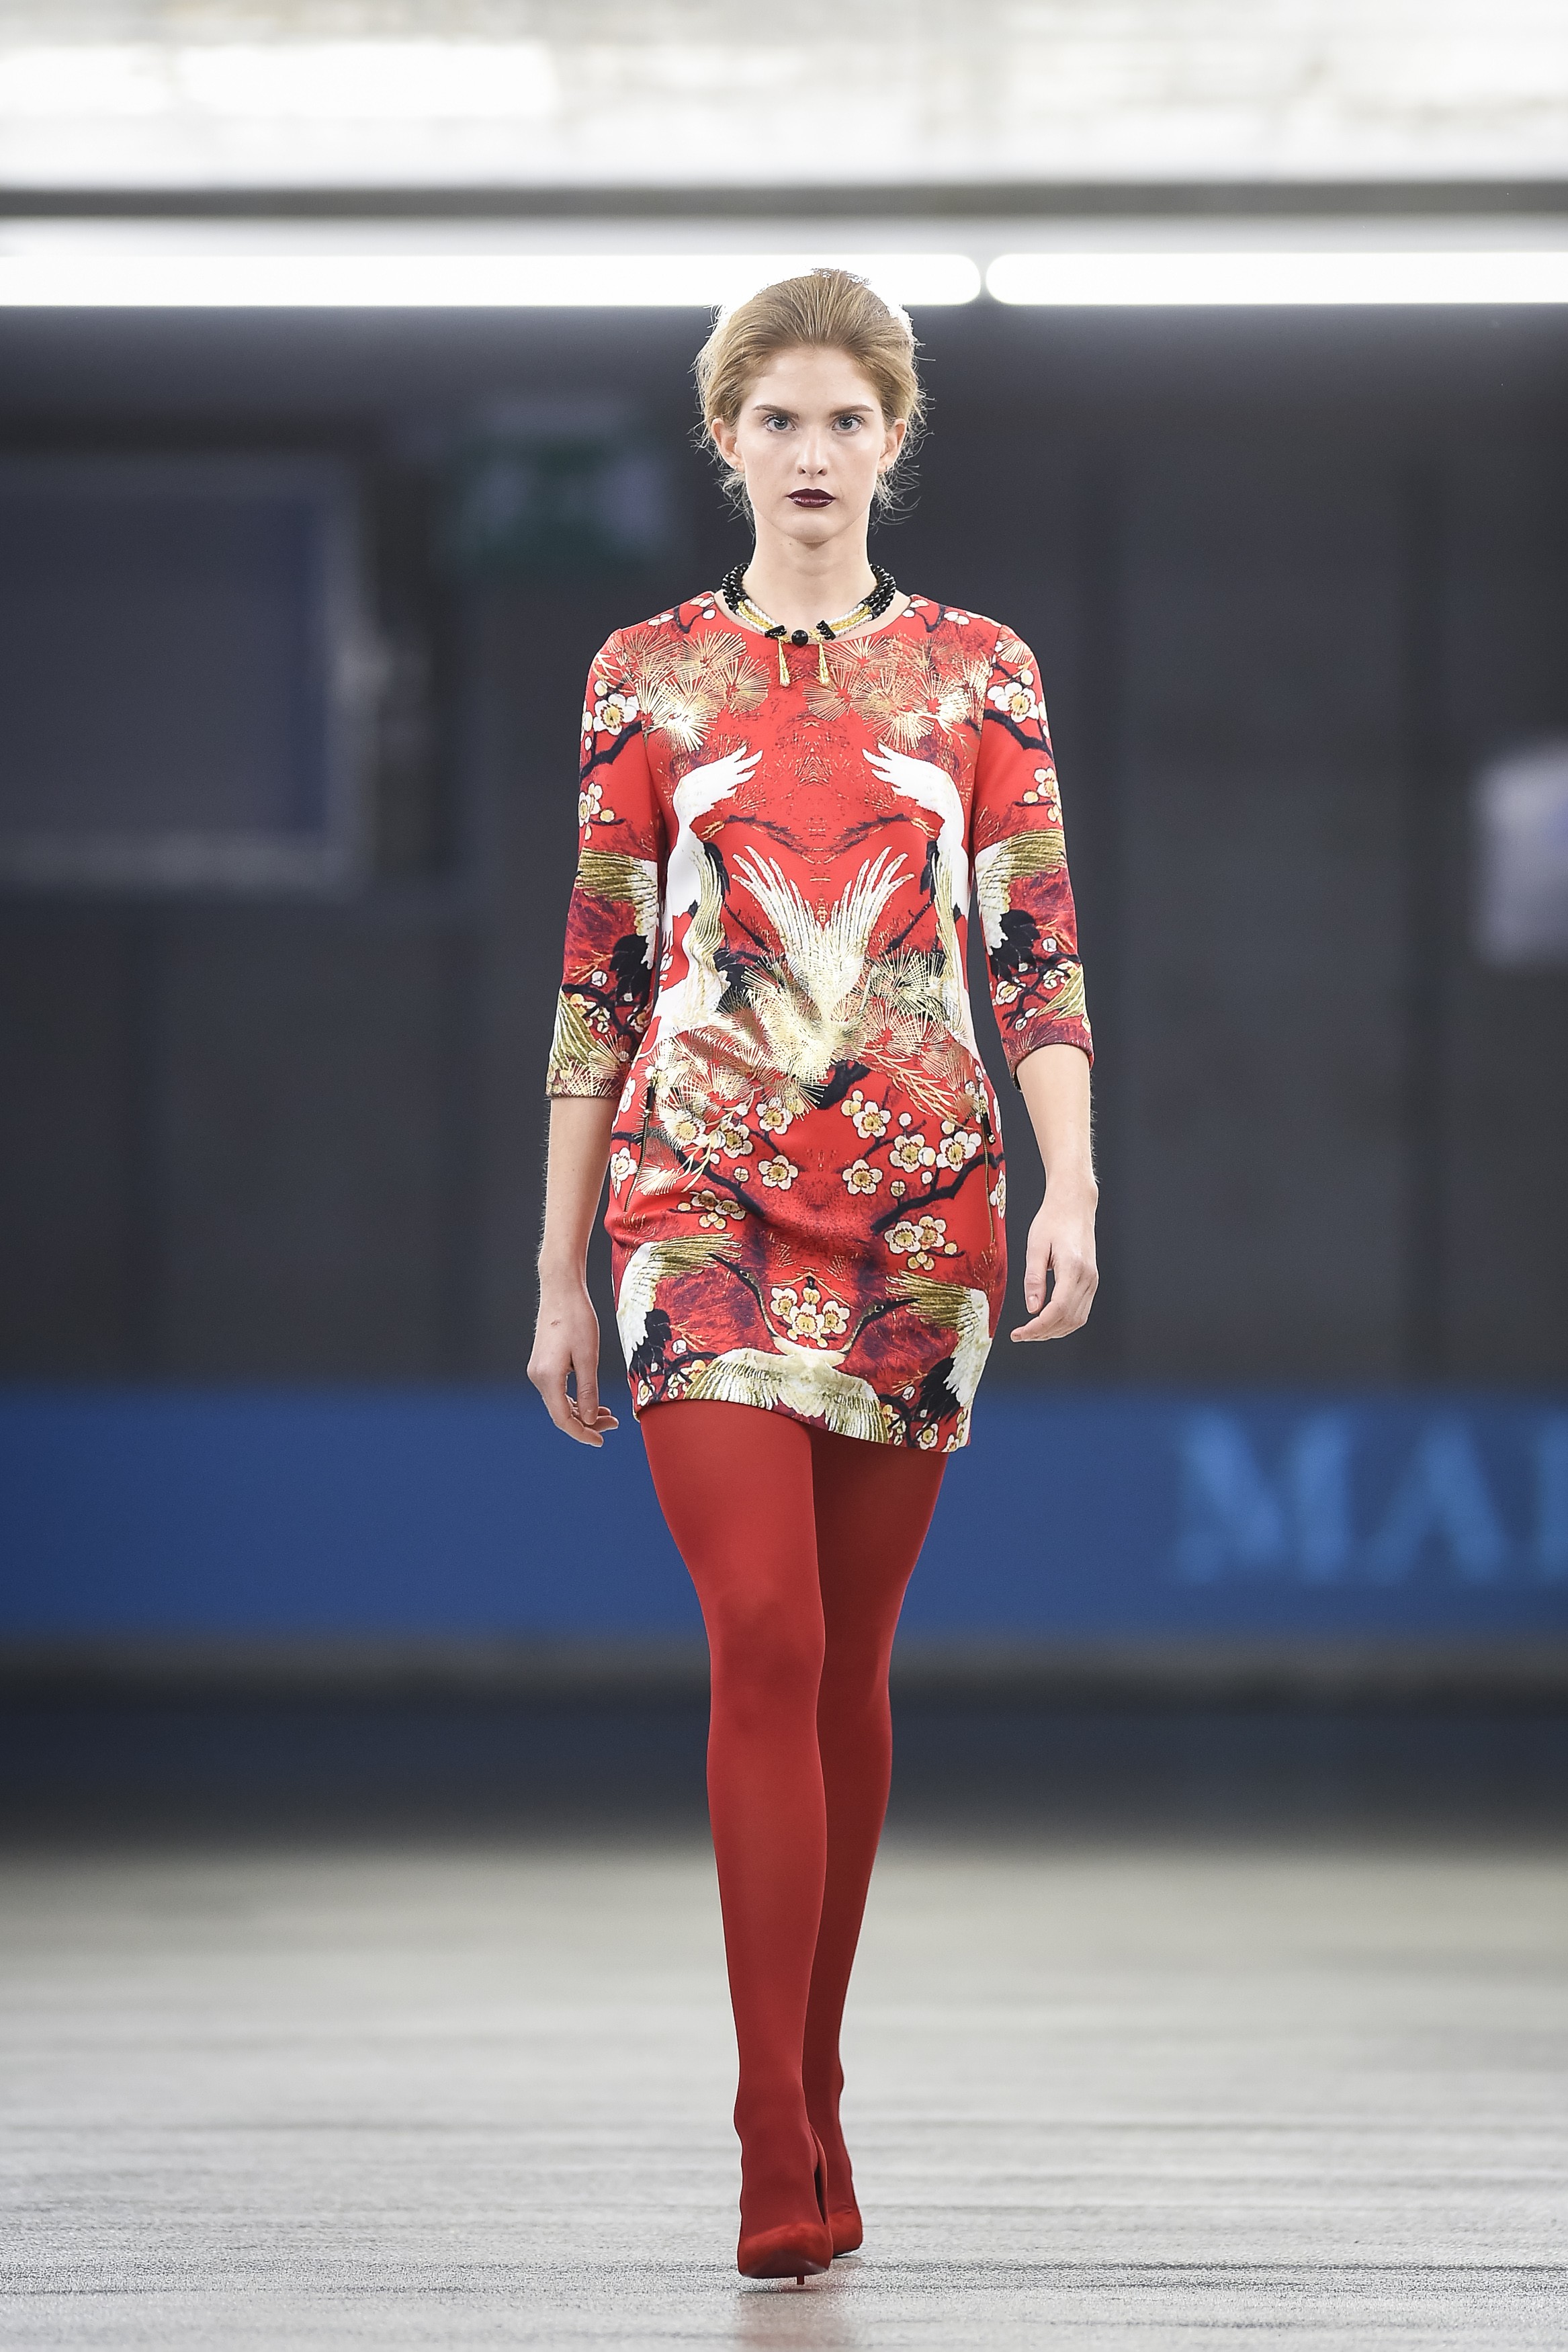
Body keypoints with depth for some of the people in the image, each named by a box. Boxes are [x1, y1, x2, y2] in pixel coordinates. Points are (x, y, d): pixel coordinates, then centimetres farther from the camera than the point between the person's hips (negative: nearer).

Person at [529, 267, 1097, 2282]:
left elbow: (1039, 949, 3)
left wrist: (1072, 1183, -13)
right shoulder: (648, 677, 7)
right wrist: (560, 1270, 7)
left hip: (919, 1195, 2)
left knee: (846, 1659, 6)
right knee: (763, 1638, -14)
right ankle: (786, 2166, -15)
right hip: (704, 1194, -1)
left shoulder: (977, 674, 9)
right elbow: (600, 978, 8)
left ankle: (808, 2091, 20)